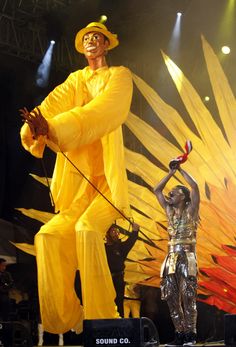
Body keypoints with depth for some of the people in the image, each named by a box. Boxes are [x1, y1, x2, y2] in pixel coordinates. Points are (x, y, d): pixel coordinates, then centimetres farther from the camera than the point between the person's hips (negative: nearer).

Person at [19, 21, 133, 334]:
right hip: (80, 189, 5)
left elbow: (102, 111, -18)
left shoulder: (119, 76, 2)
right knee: (48, 236, -12)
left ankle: (103, 324, -23)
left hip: (109, 184, -5)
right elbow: (54, 104, -4)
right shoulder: (75, 79, 17)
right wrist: (35, 127, -28)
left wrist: (54, 128, -32)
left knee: (86, 229, -29)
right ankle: (66, 322, -3)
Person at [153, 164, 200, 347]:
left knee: (188, 296, -9)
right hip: (172, 258, 6)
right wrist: (171, 172, 13)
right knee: (172, 296, 2)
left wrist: (181, 169, -1)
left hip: (187, 257, -6)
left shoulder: (190, 210, 0)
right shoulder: (170, 211, 16)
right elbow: (157, 190, 18)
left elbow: (194, 186, -12)